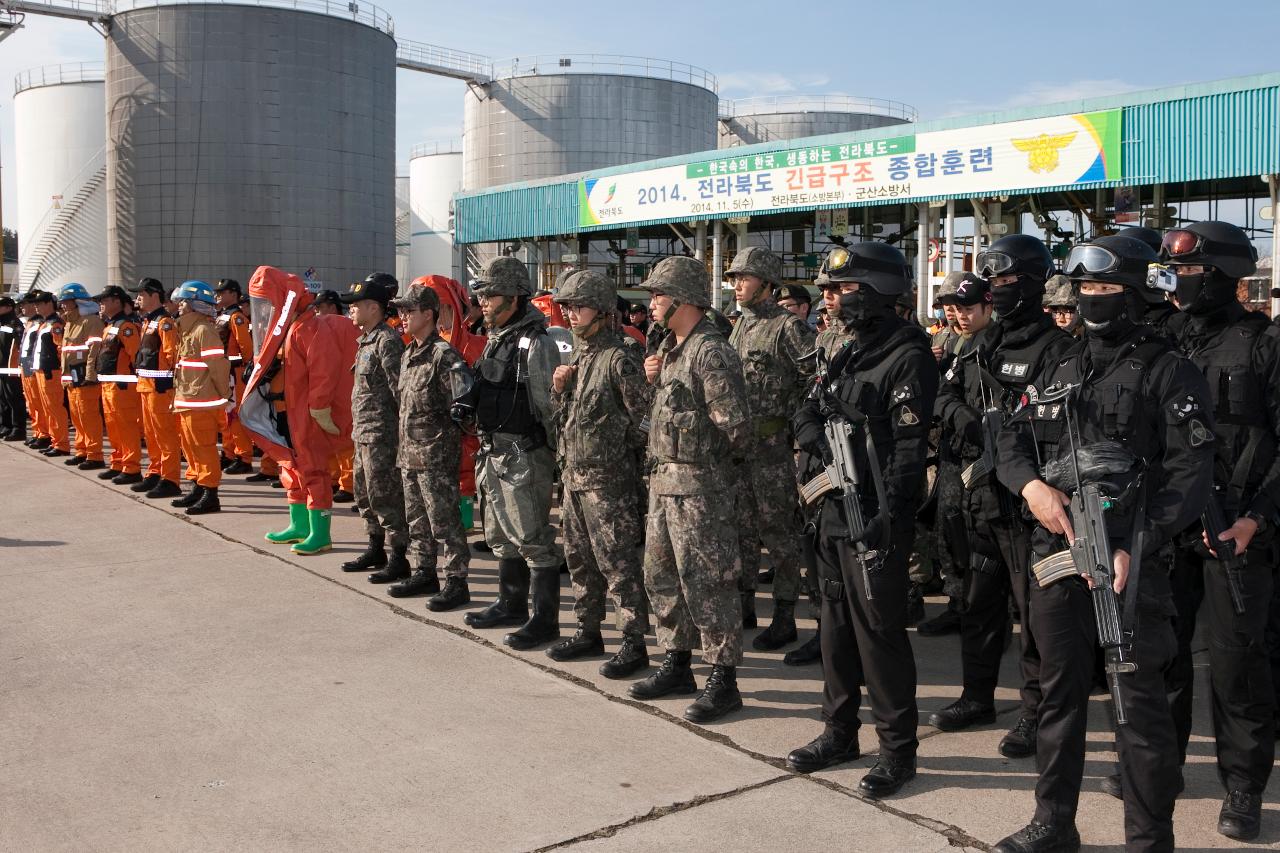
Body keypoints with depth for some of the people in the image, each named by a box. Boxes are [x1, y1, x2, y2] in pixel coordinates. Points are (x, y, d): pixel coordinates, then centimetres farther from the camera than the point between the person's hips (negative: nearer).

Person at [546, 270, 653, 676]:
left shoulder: (619, 358, -13)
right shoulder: (577, 357, 14)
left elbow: (646, 414, -17)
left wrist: (617, 446, -8)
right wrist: (559, 388, 2)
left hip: (608, 479, -9)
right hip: (573, 475, 9)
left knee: (619, 563, -5)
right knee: (579, 559, 16)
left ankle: (634, 644, 3)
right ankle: (589, 632, 29)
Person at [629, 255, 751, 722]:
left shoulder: (710, 352, -17)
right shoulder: (670, 347, 13)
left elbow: (735, 425, -21)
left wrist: (703, 459, -6)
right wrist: (655, 379, 4)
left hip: (699, 486, -10)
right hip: (663, 481, 10)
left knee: (707, 583, -3)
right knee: (661, 576, 17)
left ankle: (723, 681, 8)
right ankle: (677, 665, 30)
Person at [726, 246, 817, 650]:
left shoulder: (788, 326, -11)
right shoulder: (740, 326, 15)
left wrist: (788, 418, -17)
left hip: (773, 444, -8)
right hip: (737, 441, 8)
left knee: (778, 530, -1)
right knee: (741, 526, 14)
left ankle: (784, 617, 7)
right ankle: (743, 605, 27)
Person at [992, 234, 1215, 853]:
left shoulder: (1169, 372, -3)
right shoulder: (1059, 370, 16)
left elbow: (1191, 473, -10)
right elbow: (1013, 439, 15)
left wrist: (1137, 546, -20)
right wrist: (1031, 485, -7)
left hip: (1128, 555, -6)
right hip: (1054, 547, 6)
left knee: (1138, 700, -2)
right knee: (1059, 690, 15)